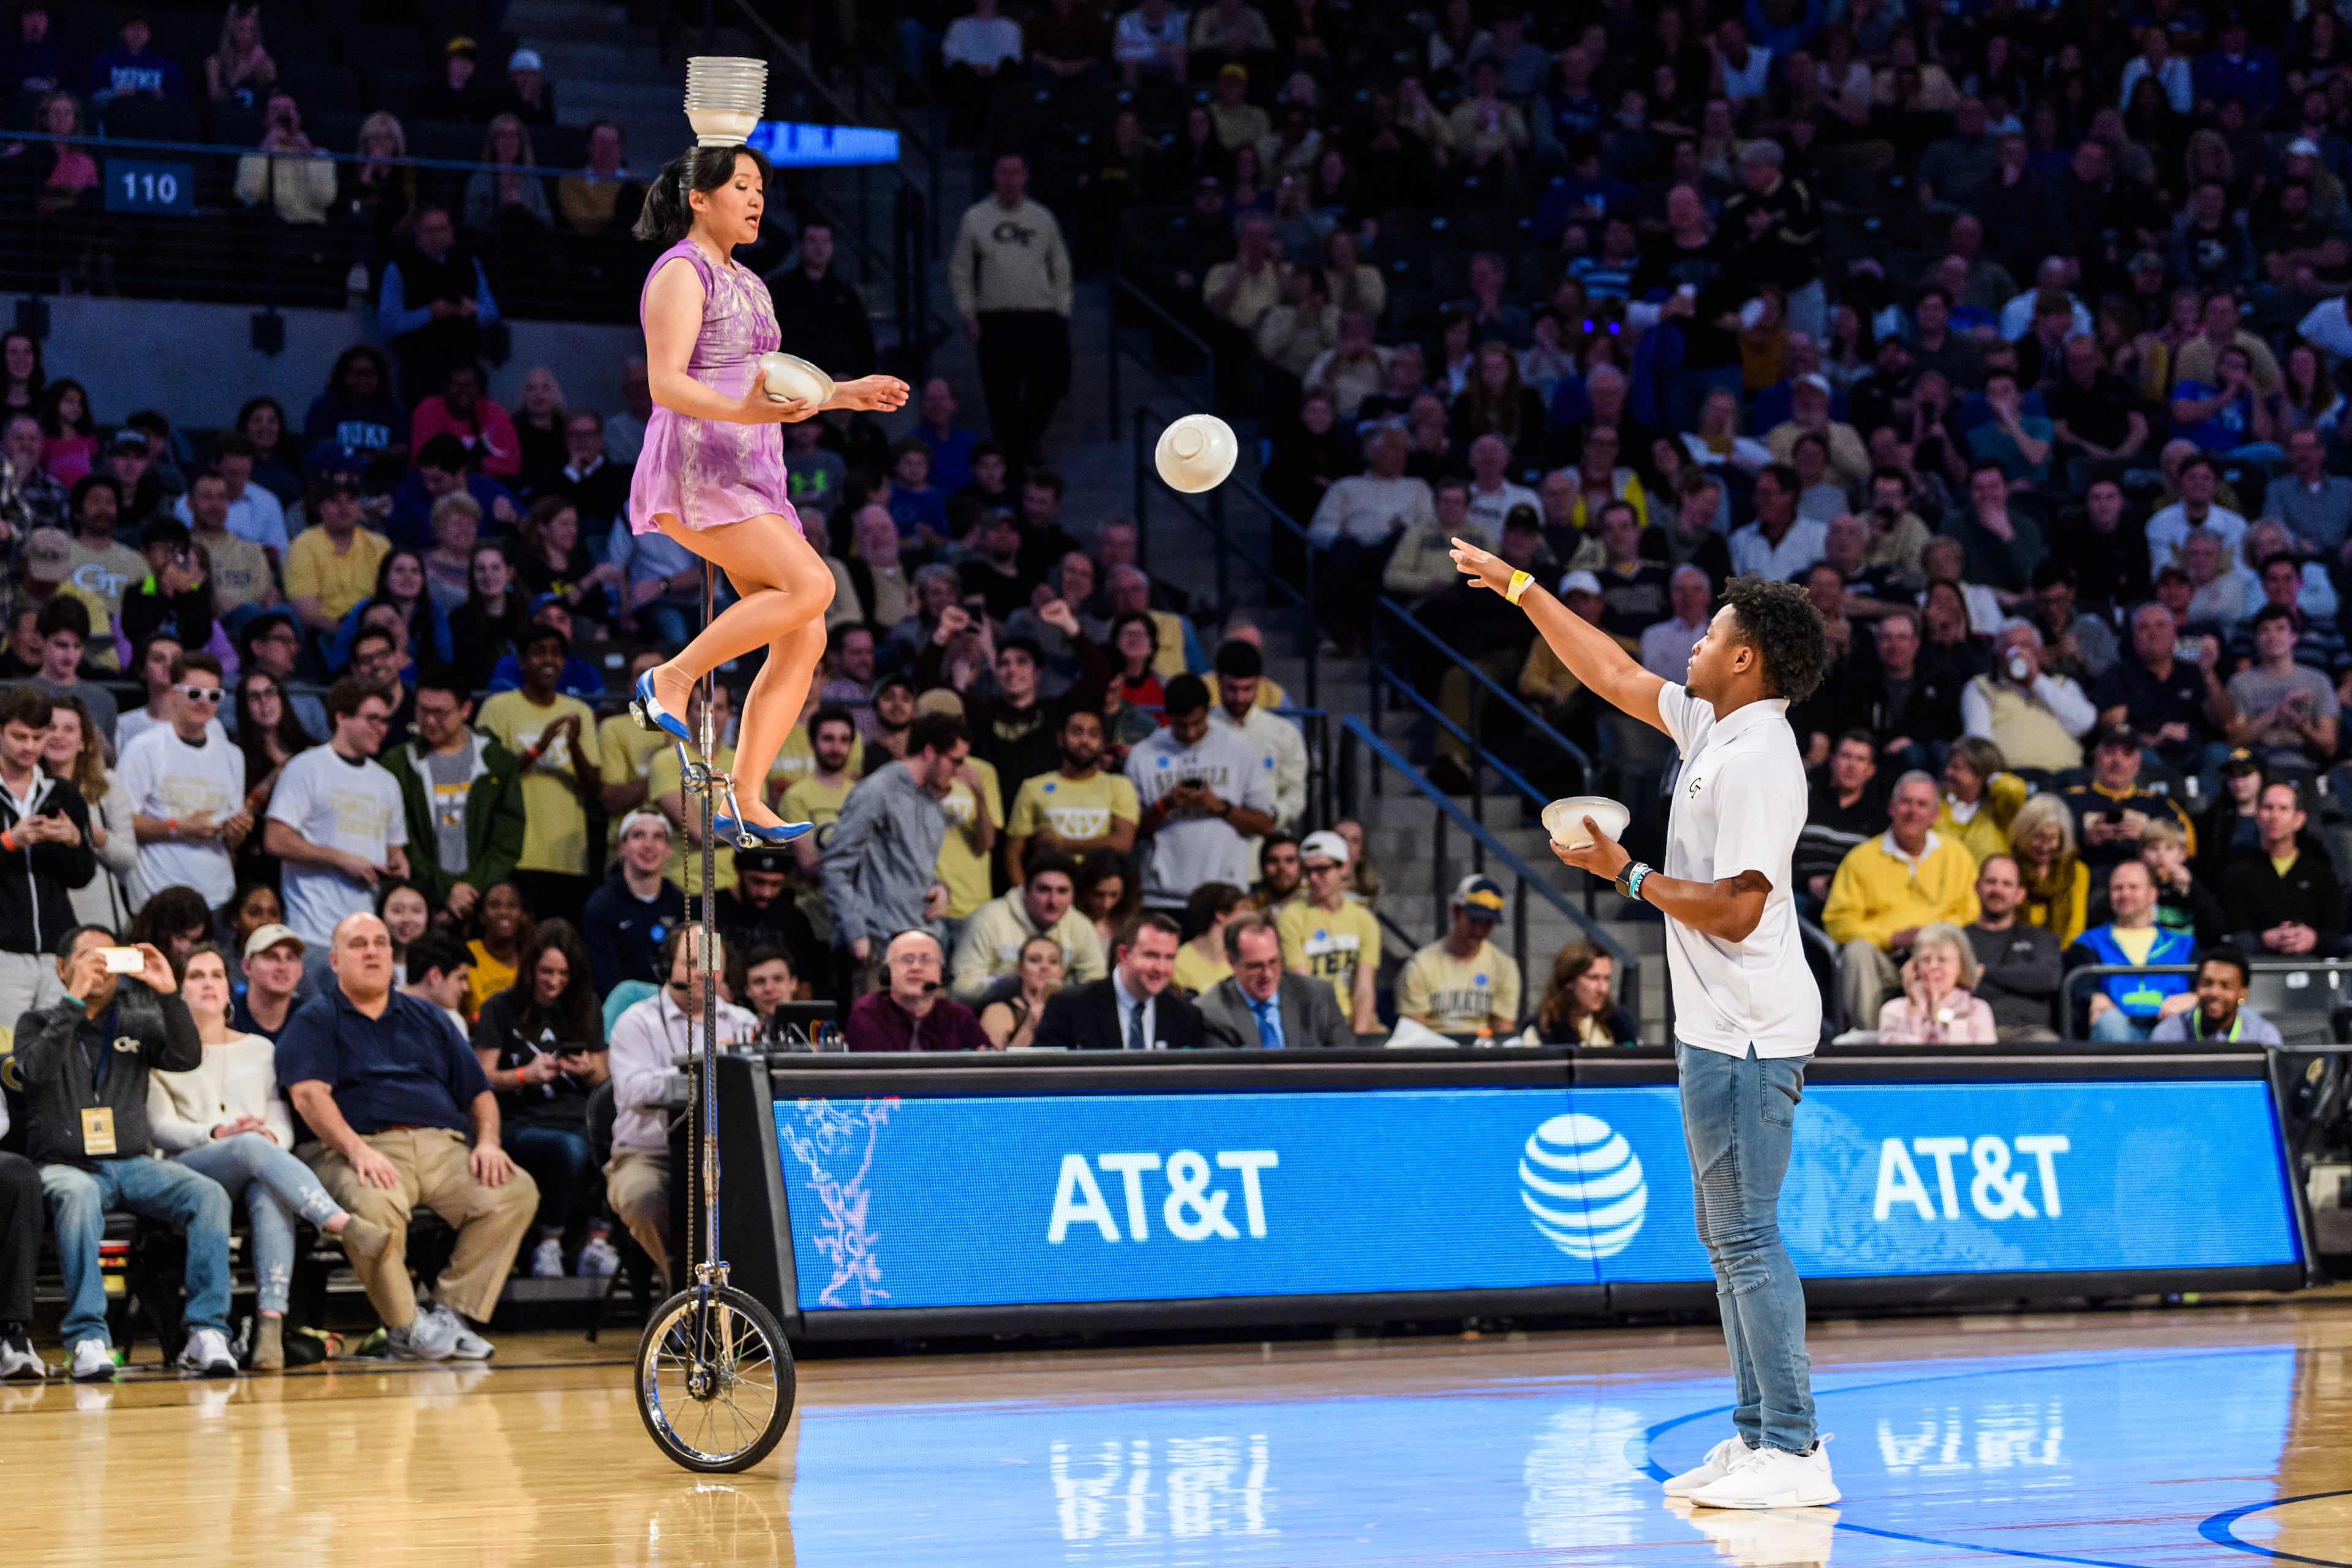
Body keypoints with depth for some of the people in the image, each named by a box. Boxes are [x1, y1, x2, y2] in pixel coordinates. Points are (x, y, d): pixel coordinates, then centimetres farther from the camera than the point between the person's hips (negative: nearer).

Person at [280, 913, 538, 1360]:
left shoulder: (427, 1018, 27)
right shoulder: (315, 1020, 12)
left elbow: (478, 1093, 24)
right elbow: (308, 1095, -5)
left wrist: (487, 1142, 1)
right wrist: (356, 1149, -23)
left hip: (444, 1147, 5)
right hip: (367, 1146, -4)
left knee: (516, 1192, -23)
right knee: (374, 1205, -39)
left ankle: (453, 1312, -16)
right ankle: (405, 1327, -18)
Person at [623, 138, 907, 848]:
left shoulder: (746, 283, 22)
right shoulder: (681, 272, -7)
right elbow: (666, 383, -18)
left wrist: (844, 393, 23)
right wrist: (742, 411, -34)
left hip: (750, 481, 9)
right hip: (693, 475, -9)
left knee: (803, 640, -2)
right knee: (810, 585, -25)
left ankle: (743, 797, 0)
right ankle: (671, 679, -14)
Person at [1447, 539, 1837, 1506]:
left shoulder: (1756, 762, -17)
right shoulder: (1710, 727, 11)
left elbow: (1735, 911, -22)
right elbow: (1615, 677, 25)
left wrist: (1627, 875, -12)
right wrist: (1519, 588, 28)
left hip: (1746, 1035, -10)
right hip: (1720, 1028, 10)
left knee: (1747, 1239, -11)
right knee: (1729, 1237, 12)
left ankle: (1793, 1453, -10)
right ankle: (1759, 1435, 16)